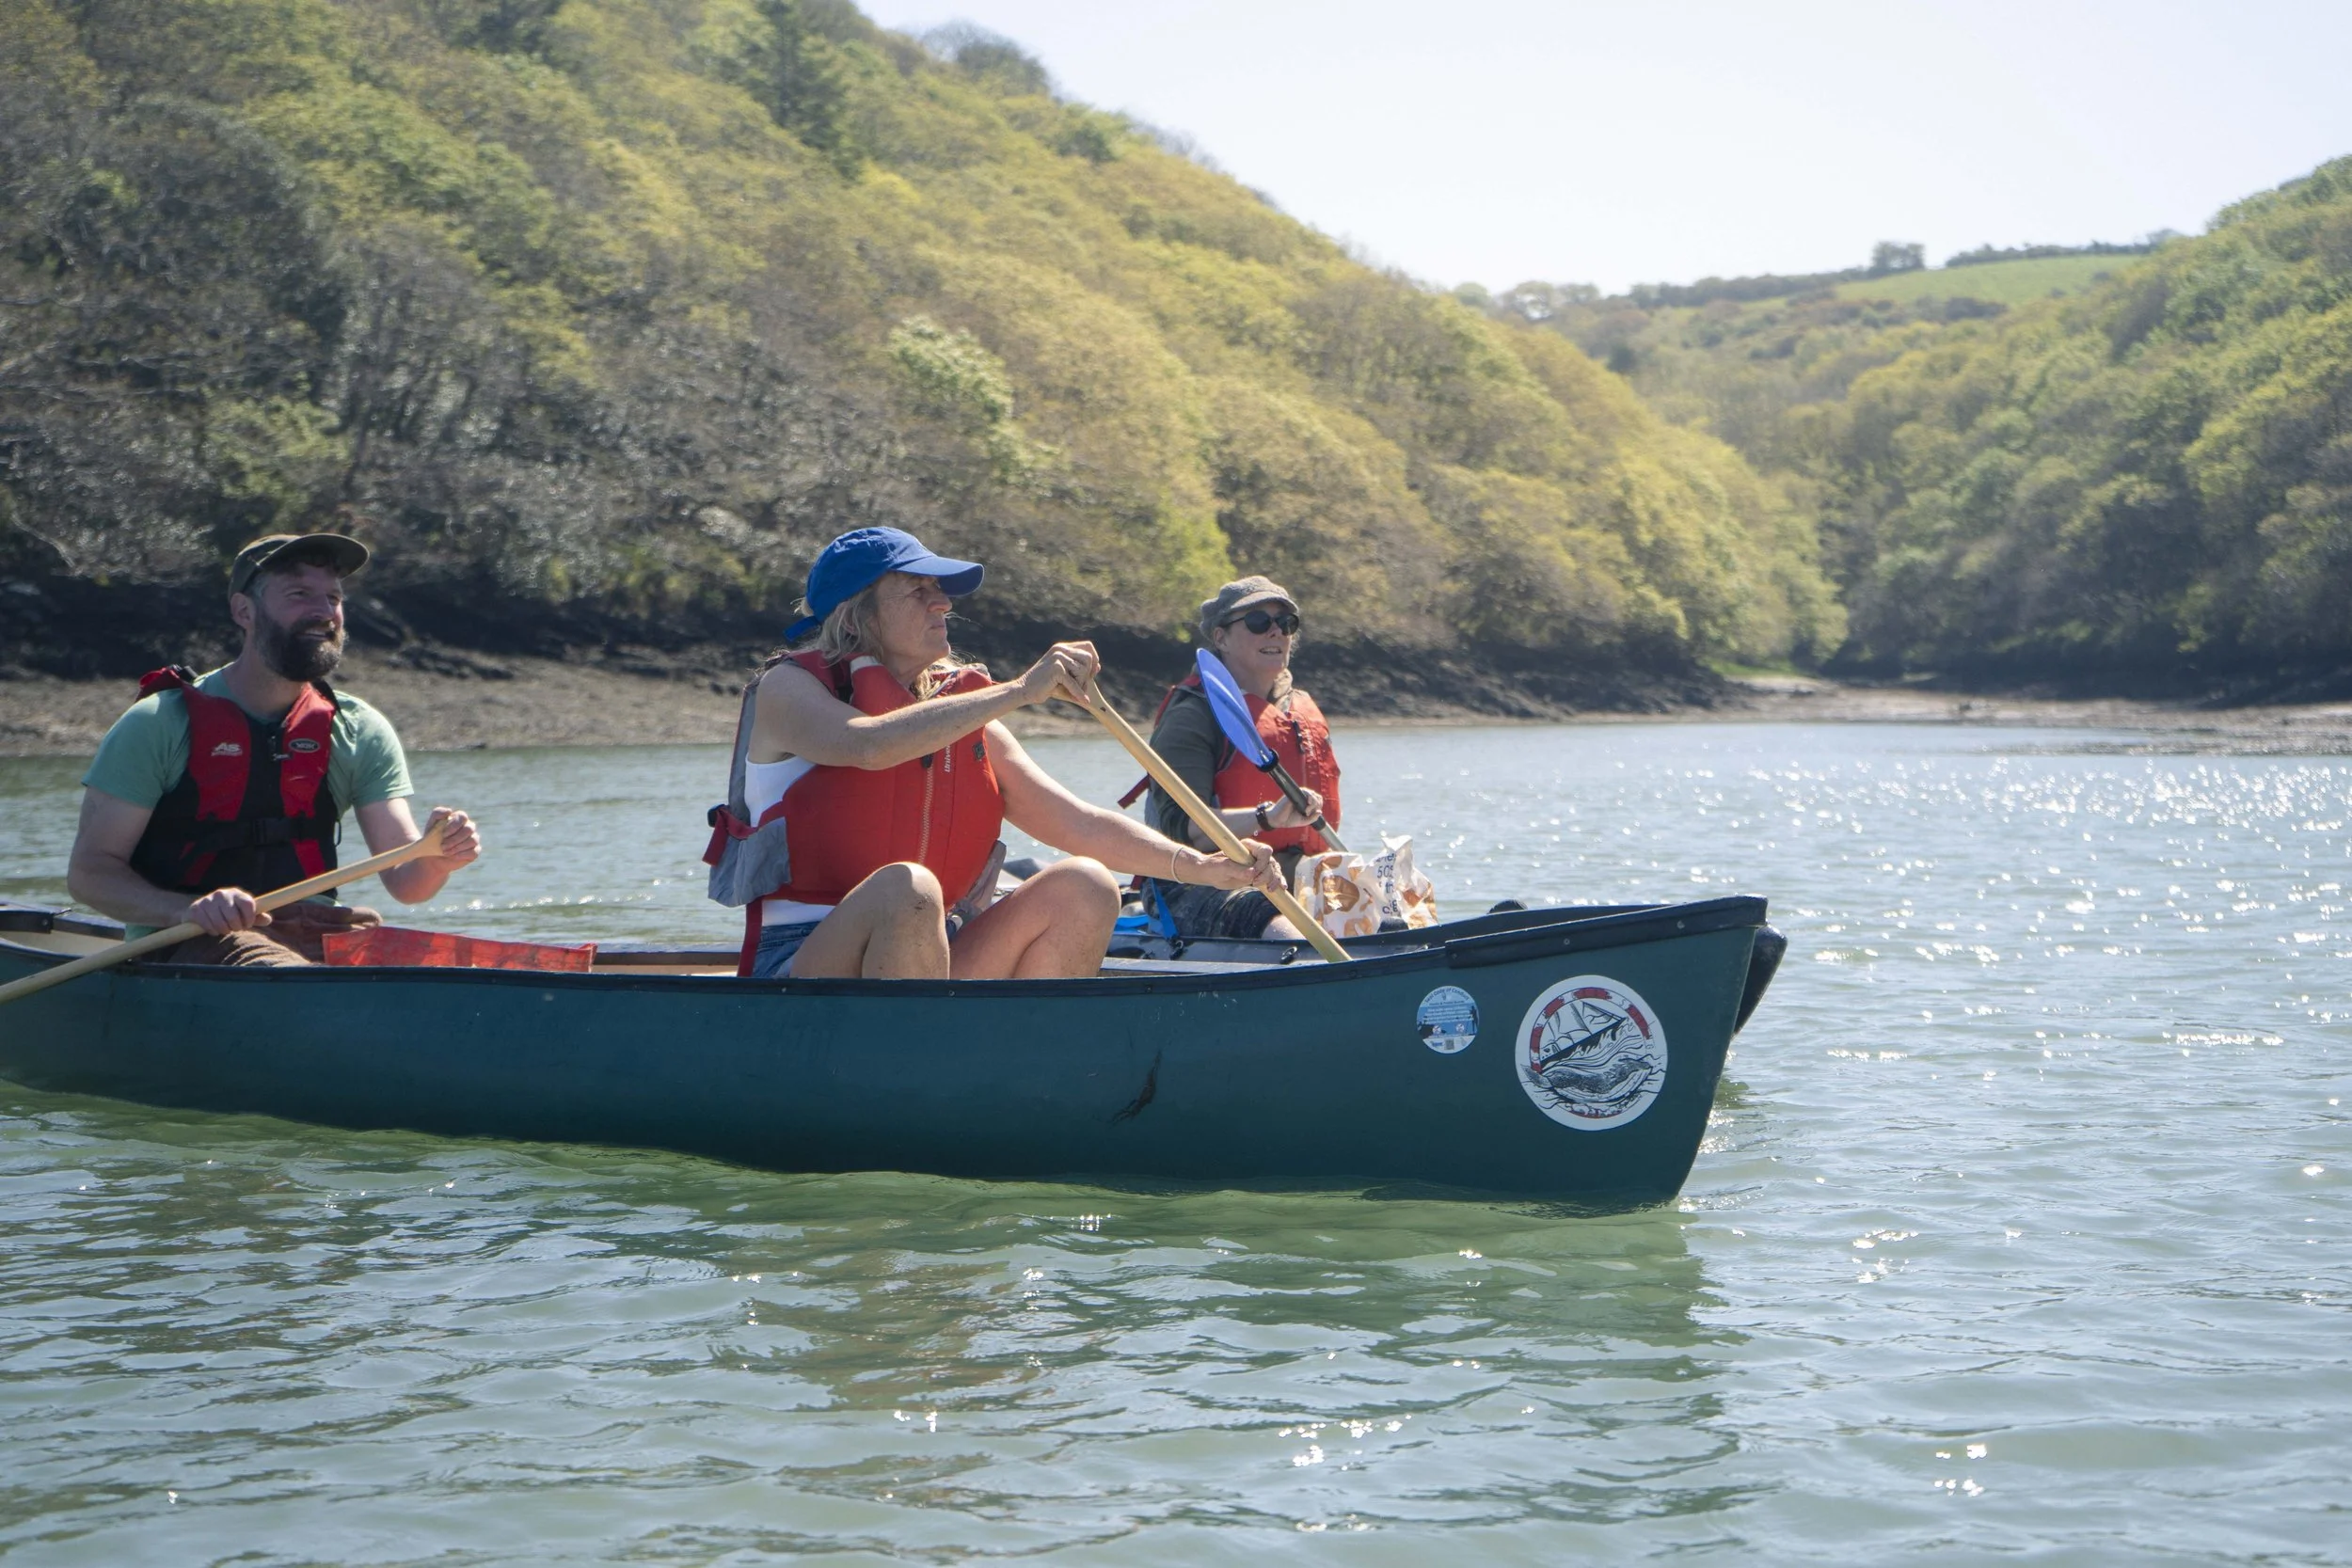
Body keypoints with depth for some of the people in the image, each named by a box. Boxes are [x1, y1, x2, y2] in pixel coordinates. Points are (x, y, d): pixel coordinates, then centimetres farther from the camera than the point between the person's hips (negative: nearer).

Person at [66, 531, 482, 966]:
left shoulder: (359, 731, 10)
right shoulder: (161, 722, -1)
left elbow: (403, 881, 4)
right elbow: (88, 871, -3)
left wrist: (434, 862, -21)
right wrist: (188, 909, -22)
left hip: (317, 934, 4)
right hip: (189, 946, -4)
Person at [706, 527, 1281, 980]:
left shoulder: (963, 711, 14)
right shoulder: (787, 690, -2)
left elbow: (1077, 823, 9)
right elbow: (870, 745, -26)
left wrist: (1198, 866, -5)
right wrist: (1019, 691, -25)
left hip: (927, 970, 6)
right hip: (800, 968, -6)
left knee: (1083, 887, -11)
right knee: (907, 886, -35)